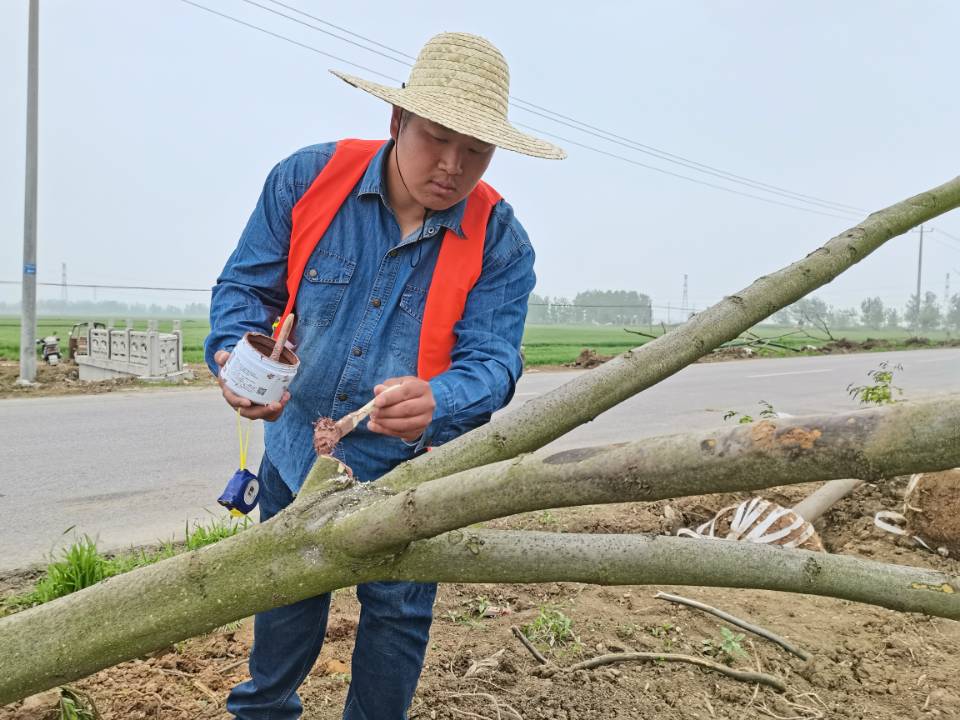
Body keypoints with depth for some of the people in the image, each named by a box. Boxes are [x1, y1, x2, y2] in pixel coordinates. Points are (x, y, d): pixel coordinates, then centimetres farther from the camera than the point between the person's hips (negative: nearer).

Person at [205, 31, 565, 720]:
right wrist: (238, 356, -30)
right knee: (286, 598, 23)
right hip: (297, 450, 2)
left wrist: (436, 402, -46)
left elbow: (491, 361, -23)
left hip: (408, 475, -2)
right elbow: (245, 286, -9)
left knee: (396, 614, 15)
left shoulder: (500, 242, -17)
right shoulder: (308, 178, -14)